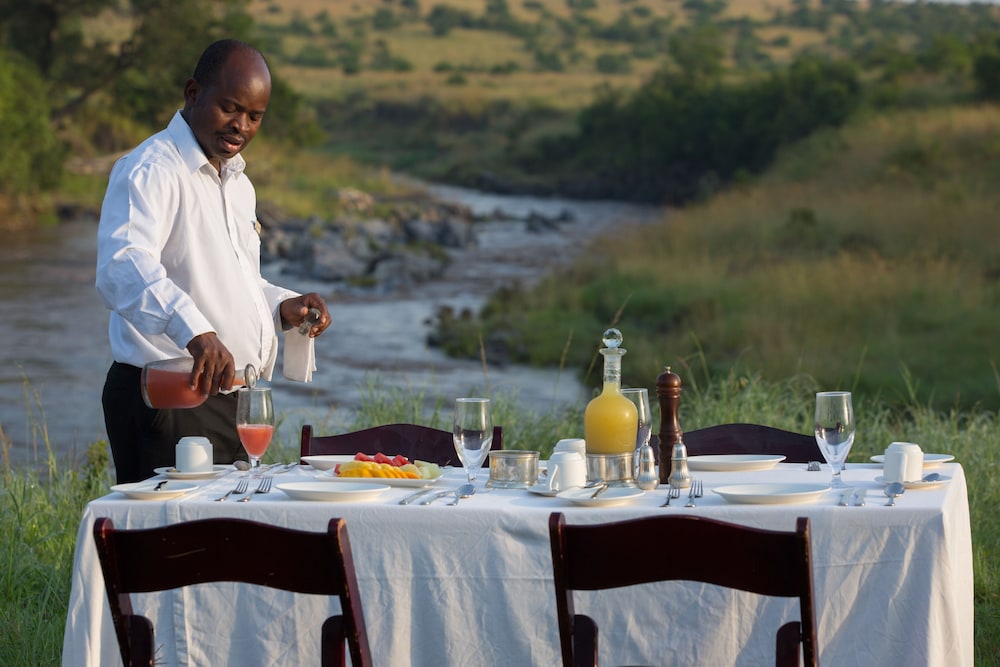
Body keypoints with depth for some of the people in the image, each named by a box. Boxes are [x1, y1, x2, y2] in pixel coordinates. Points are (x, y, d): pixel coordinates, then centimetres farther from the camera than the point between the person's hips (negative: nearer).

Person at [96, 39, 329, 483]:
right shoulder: (150, 171, -12)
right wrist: (196, 333, -47)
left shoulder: (237, 183, 18)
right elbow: (123, 268, -31)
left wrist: (282, 309, 8)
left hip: (230, 400, 9)